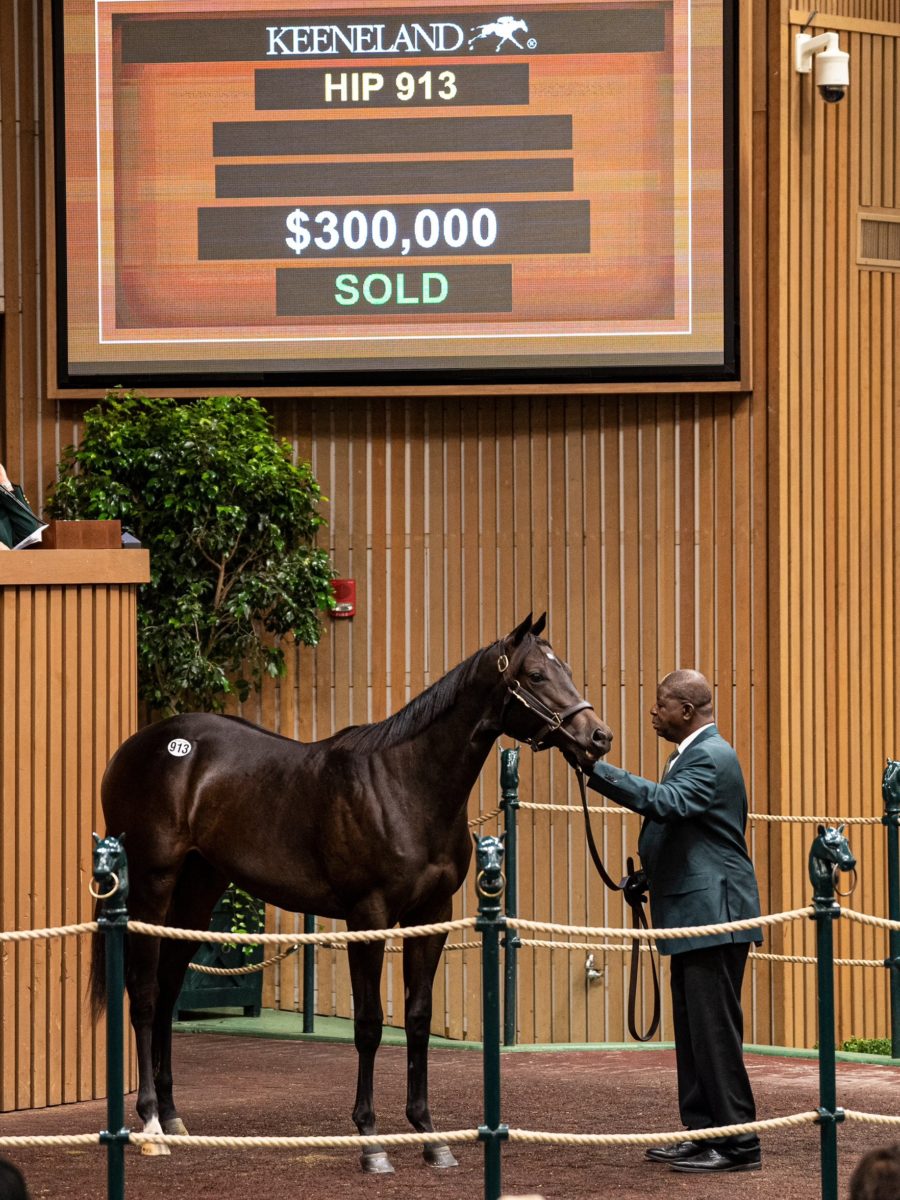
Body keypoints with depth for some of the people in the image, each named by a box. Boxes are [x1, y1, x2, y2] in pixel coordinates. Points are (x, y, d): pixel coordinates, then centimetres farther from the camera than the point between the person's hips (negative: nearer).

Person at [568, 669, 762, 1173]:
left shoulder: (711, 757, -15)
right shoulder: (696, 753, 18)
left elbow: (668, 802, -31)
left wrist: (597, 769, -32)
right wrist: (649, 877, 13)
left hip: (714, 916, -11)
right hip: (696, 916, 11)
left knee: (715, 1031, -8)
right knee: (694, 1031, 14)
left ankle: (739, 1144, -6)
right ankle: (703, 1133, 20)